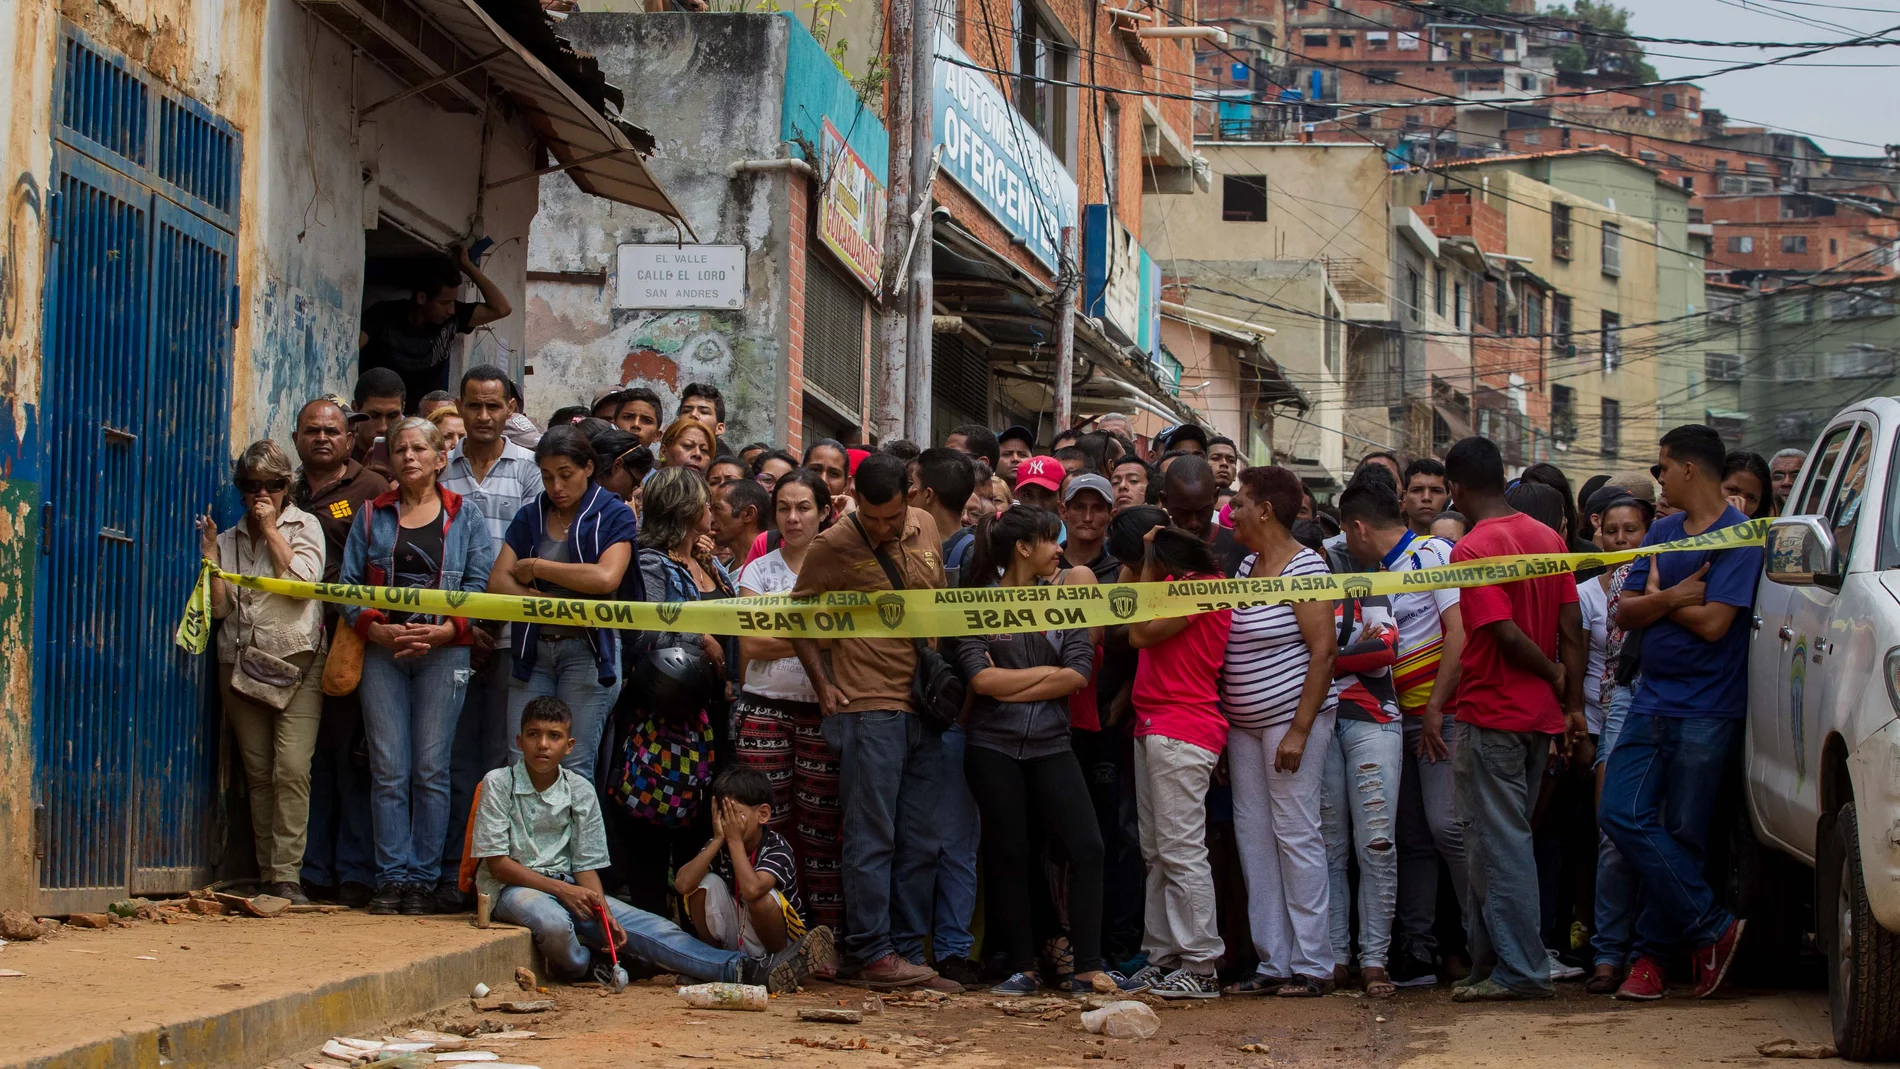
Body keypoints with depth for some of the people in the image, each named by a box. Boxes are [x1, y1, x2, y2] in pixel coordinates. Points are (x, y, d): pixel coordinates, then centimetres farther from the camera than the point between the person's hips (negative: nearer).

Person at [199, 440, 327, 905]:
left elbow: (303, 581, -11)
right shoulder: (229, 539, 14)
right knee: (258, 773, 3)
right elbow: (220, 606, 6)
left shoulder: (304, 526, 6)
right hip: (241, 663, 3)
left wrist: (271, 530, -6)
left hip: (296, 661, -3)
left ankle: (287, 876, -17)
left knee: (292, 767, -15)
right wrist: (210, 552, -4)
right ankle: (266, 875, 7)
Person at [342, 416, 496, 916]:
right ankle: (392, 879, 1)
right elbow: (348, 584, 7)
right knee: (388, 771, -2)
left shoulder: (464, 518, 8)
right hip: (382, 651, 2)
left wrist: (444, 630, -13)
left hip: (442, 652, -1)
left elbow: (480, 584, 1)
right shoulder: (372, 515, 12)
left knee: (431, 771, -3)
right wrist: (378, 630, -9)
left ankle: (424, 879, 2)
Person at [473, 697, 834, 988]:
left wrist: (603, 912, -15)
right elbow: (497, 861, -9)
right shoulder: (498, 784, -6)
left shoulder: (580, 792, 5)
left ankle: (748, 969, -32)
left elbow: (586, 866, 5)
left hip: (569, 887, 4)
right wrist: (561, 889, -18)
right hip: (514, 888, -4)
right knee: (552, 922, -41)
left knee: (648, 927, -17)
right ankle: (577, 967, -7)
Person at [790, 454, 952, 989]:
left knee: (921, 842, 7)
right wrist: (822, 683, -3)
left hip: (926, 707, 6)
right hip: (869, 707, -6)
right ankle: (870, 952, -2)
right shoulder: (834, 545, -5)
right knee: (872, 838, -5)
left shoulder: (926, 530, 10)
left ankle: (907, 950, 14)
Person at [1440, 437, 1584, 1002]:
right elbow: (1571, 628, 5)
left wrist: (1553, 675, -4)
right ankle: (1491, 963, 20)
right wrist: (1573, 702, 7)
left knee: (1498, 844, -3)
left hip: (1491, 715, -8)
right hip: (1540, 715, 8)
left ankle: (1519, 969, -3)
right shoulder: (1548, 538, 8)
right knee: (1504, 841, 15)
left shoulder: (1472, 550, -15)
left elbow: (1507, 633, -21)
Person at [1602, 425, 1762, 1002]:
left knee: (1681, 834, -1)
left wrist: (1658, 598, -1)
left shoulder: (1739, 536, -7)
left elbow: (1713, 623, -16)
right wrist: (1671, 597, -12)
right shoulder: (1663, 533, 14)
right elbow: (1625, 613, 7)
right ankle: (1714, 928, 0)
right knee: (1623, 815, -5)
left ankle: (1652, 950, 9)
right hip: (1651, 700, 7)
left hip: (1706, 710, -7)